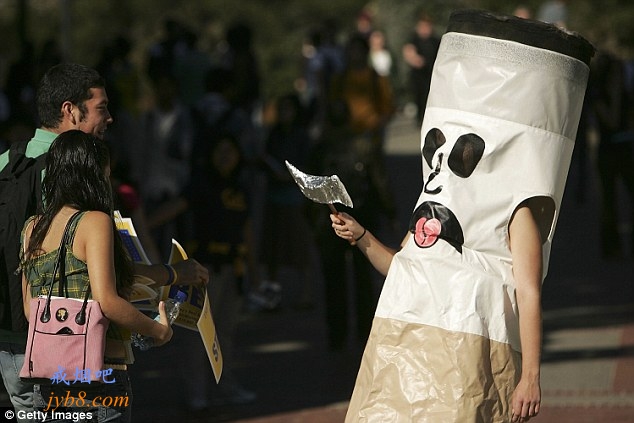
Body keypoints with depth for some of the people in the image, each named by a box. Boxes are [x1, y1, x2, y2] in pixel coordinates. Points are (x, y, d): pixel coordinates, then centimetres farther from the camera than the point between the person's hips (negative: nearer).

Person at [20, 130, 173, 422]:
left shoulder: (32, 228, 12)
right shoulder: (94, 222, -8)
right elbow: (106, 301, -18)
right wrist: (158, 330, -4)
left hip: (46, 380, 6)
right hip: (99, 376, -6)